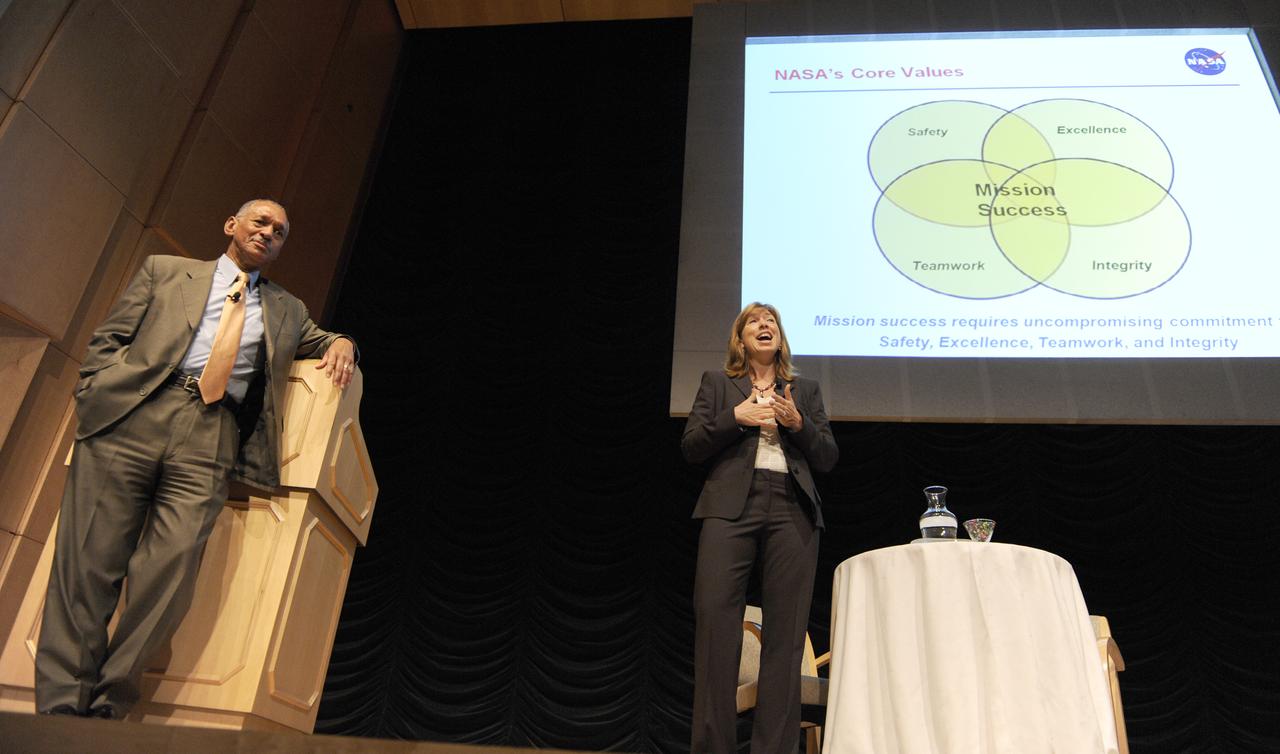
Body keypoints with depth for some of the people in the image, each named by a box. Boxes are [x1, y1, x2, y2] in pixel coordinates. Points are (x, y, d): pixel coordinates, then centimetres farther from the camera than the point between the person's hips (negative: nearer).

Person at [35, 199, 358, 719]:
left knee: (173, 565, -16)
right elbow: (108, 339, 17)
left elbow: (317, 342, 40)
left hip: (213, 437, 1)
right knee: (88, 560, -7)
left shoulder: (287, 310, 28)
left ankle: (105, 708, -7)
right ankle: (59, 708, -1)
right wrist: (95, 393, -1)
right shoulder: (165, 270, 22)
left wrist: (340, 342, 14)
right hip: (132, 413, 0)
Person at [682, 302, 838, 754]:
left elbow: (828, 459, 15)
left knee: (785, 631, -3)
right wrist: (735, 417, -5)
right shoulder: (717, 384, 18)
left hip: (792, 511, 2)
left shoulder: (805, 390, 22)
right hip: (732, 506, -1)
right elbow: (690, 448, 8)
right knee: (715, 619, -12)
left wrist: (798, 423, -2)